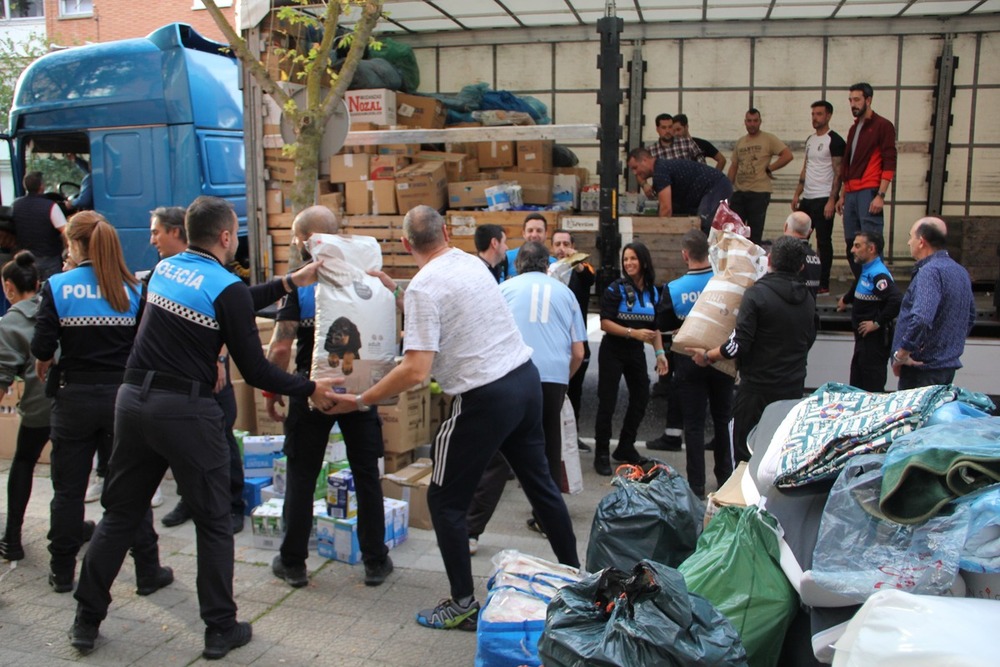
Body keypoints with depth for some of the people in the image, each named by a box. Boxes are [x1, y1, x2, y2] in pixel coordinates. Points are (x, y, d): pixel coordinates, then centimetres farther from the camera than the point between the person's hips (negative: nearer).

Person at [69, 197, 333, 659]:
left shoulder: (164, 268, 9)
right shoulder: (227, 288, -12)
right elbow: (254, 370, -11)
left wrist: (289, 282, 21)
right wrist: (309, 390, 1)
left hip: (134, 399, 7)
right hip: (186, 412, -6)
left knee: (121, 513, 18)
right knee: (213, 522, 8)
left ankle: (87, 619, 27)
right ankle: (221, 629, 16)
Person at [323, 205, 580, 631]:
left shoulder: (423, 287, -14)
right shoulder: (473, 262, 8)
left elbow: (415, 371, -20)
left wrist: (361, 401, -11)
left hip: (486, 398, -8)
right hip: (526, 377, 8)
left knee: (445, 501, 7)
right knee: (539, 481, 21)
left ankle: (464, 606, 14)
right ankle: (573, 573, 34)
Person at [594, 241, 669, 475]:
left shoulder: (653, 291, 5)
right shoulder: (616, 288, -10)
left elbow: (655, 327, 12)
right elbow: (605, 323, -16)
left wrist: (660, 353, 3)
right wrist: (633, 332, -26)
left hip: (636, 352, 6)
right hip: (612, 352, -5)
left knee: (641, 398, 11)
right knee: (607, 402, -3)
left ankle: (626, 448, 28)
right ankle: (601, 454, 7)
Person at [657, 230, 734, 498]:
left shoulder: (673, 289, -15)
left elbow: (664, 325, -3)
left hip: (689, 362, -2)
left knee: (694, 425, 5)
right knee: (723, 420, 17)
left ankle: (696, 486, 9)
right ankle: (725, 478, 28)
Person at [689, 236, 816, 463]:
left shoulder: (757, 293, -16)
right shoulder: (808, 299, 4)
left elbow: (739, 344, -20)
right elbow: (809, 340, 15)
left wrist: (707, 356, -6)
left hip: (758, 388, -6)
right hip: (794, 388, 6)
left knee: (745, 452, 5)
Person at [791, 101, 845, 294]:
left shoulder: (834, 141, -9)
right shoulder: (810, 139, 16)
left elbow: (838, 174, -12)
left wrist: (832, 200, -19)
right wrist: (797, 194, 14)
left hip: (823, 199, -8)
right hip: (807, 198, 8)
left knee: (824, 242, -3)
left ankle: (824, 285, 3)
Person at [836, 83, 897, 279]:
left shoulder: (882, 126, 0)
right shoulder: (854, 129, 21)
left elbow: (889, 163, -8)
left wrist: (881, 195, -16)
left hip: (869, 192, -7)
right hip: (851, 194, 7)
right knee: (852, 244, 5)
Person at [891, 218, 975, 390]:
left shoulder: (930, 271, -19)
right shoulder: (961, 271, 12)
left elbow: (921, 319, -32)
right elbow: (971, 316, 24)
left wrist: (900, 355, -23)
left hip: (923, 368, -9)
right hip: (950, 365, 10)